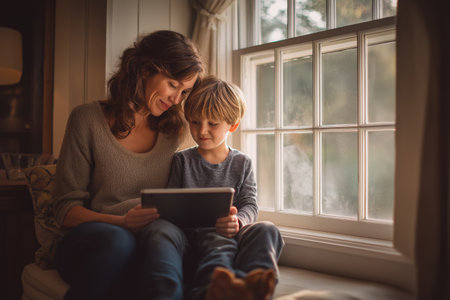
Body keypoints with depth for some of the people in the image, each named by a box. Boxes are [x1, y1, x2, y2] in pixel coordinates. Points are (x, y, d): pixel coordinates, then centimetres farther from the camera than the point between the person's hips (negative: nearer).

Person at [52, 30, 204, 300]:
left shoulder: (174, 130, 15)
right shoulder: (88, 119, 2)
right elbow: (66, 208, -1)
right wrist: (121, 222, -19)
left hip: (150, 239, 3)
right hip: (85, 244, -2)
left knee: (163, 230, -35)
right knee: (118, 240, -40)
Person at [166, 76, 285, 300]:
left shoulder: (241, 163, 16)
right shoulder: (182, 161, 14)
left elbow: (249, 205, 7)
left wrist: (237, 221, -20)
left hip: (232, 233, 2)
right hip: (197, 233, -2)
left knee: (266, 231, -31)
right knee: (217, 242, -38)